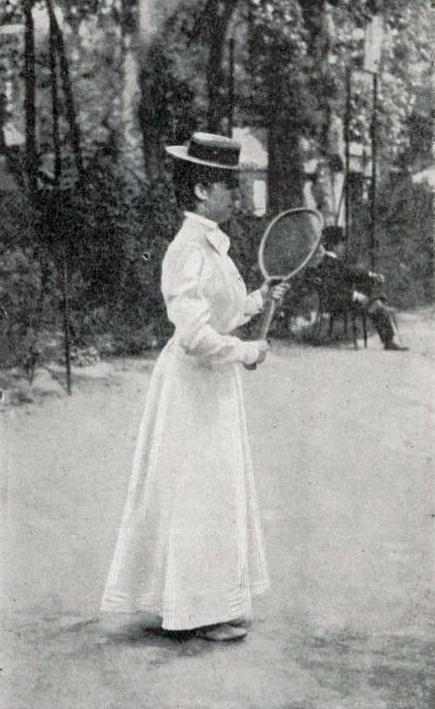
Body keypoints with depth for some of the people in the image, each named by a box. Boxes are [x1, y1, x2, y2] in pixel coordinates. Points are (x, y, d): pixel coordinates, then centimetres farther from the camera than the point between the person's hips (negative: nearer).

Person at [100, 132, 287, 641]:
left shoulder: (211, 245, 10)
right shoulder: (190, 250, -21)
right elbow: (195, 335, -27)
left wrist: (259, 300, 13)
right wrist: (245, 351, -15)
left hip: (213, 384, 10)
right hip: (194, 386, -10)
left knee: (215, 494, 17)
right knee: (198, 494, 0)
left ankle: (212, 603, 30)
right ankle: (199, 609, 13)